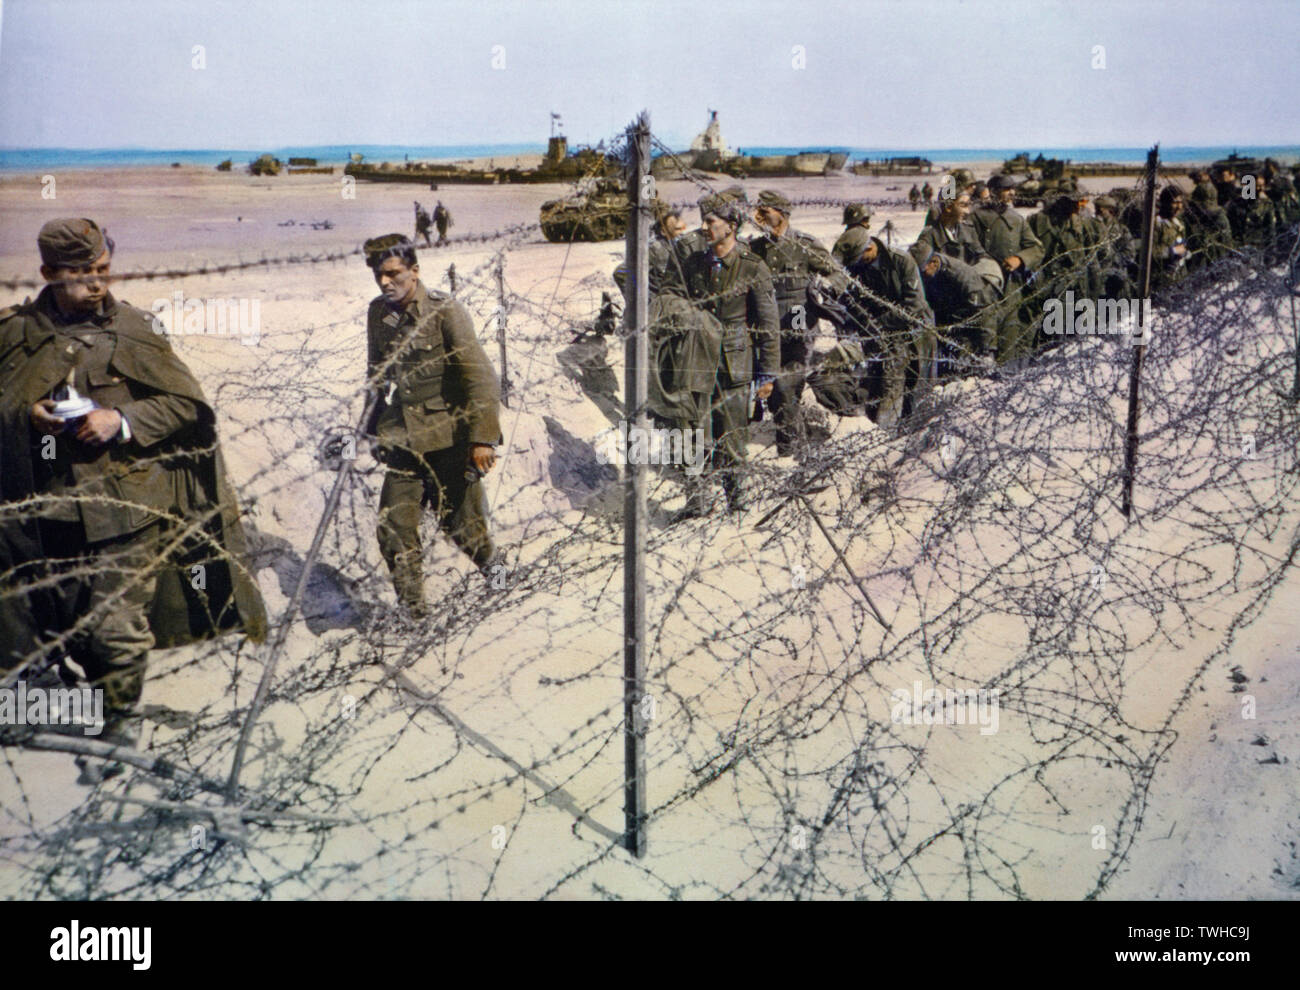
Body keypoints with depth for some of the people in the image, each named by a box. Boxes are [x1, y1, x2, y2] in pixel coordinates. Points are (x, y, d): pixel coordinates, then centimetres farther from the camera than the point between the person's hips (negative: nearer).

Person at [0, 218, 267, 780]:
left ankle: (119, 727, 19)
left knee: (117, 627, -2)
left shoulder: (133, 330, 0)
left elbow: (186, 402, 0)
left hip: (122, 506, -2)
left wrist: (121, 420, -14)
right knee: (56, 623, 13)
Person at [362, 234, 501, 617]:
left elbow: (479, 377, -14)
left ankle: (498, 574, 29)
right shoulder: (378, 313, 5)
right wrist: (379, 427, 20)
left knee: (460, 522, 1)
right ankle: (412, 611, 13)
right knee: (394, 527, -1)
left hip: (448, 438, -5)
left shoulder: (445, 311, -11)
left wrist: (482, 438, -19)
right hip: (403, 438, 5)